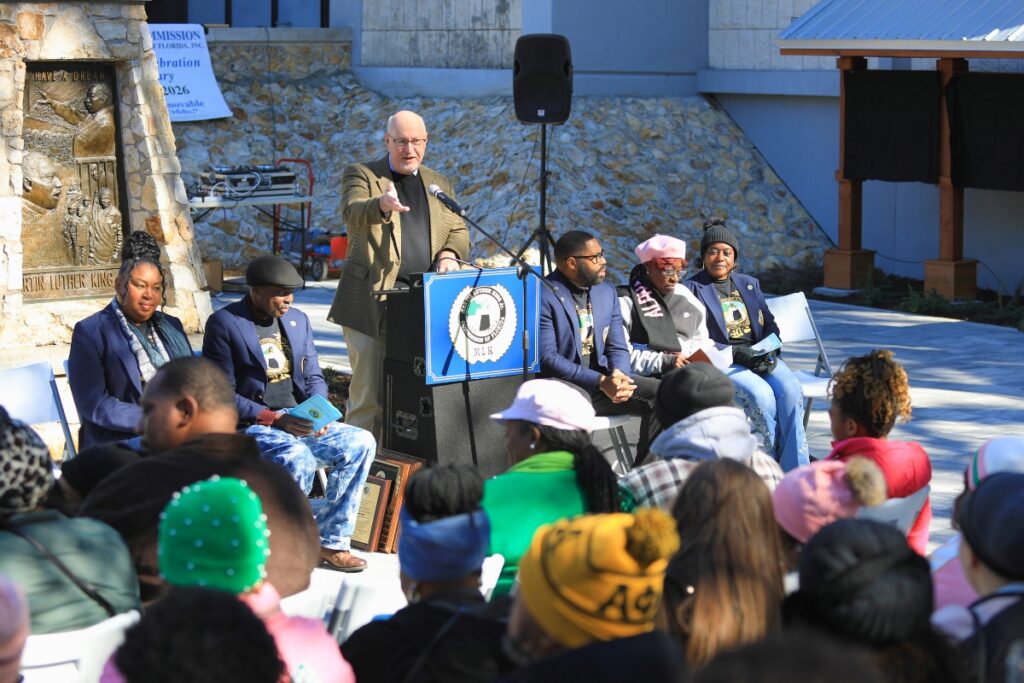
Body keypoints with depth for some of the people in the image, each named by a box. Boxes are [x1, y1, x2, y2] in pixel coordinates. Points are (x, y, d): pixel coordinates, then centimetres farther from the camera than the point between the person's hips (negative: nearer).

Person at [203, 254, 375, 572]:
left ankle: (331, 542, -9)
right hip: (251, 427, -6)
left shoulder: (298, 320, 13)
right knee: (298, 458, -35)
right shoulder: (224, 323, -7)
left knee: (361, 442, -16)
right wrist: (274, 418, -20)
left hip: (299, 422, 6)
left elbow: (314, 378, 16)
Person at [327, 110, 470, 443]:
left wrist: (449, 253, -2)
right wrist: (382, 205, -37)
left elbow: (458, 230, 22)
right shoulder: (361, 175, 4)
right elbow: (352, 213, -15)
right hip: (374, 301, -4)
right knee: (369, 395, -8)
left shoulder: (440, 185, 20)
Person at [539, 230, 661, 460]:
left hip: (604, 380, 7)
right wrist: (600, 382, -21)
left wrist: (618, 376, -11)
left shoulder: (607, 292, 15)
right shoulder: (545, 297, -9)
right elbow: (547, 358, -15)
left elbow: (617, 347, 14)